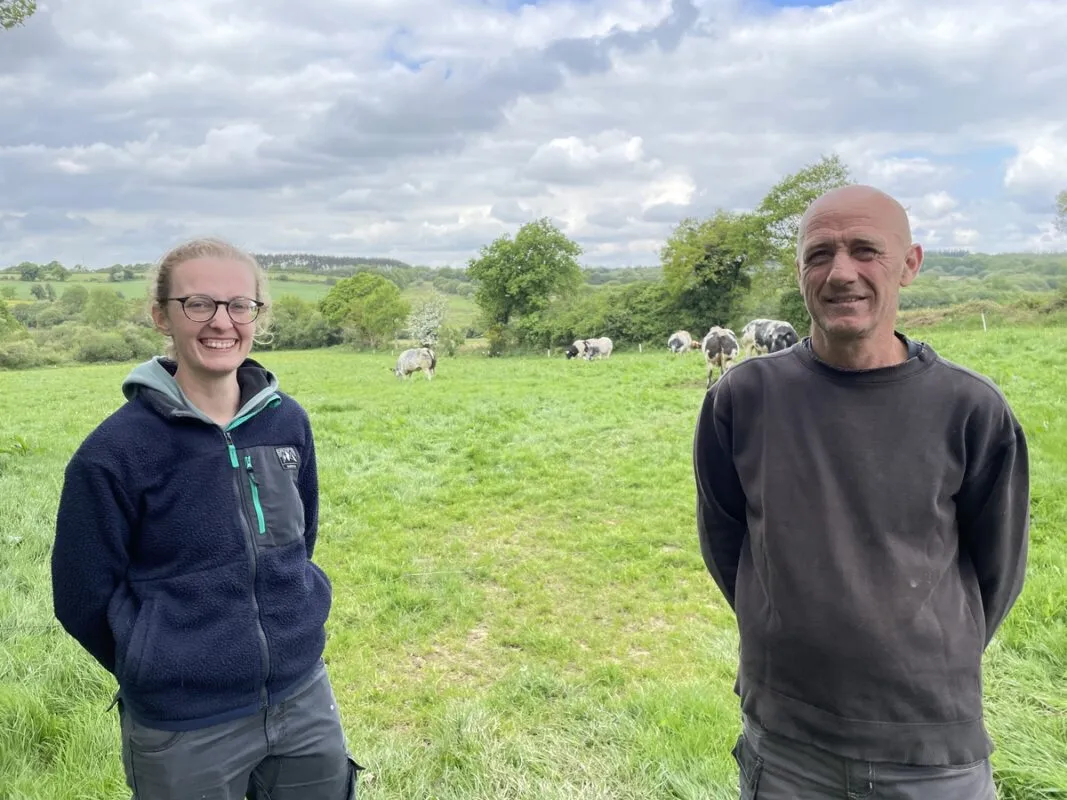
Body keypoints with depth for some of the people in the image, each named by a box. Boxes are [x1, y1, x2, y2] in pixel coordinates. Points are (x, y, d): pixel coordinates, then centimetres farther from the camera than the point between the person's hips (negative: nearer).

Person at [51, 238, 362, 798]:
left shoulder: (288, 421, -2)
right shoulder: (115, 451, -15)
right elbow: (85, 599, -6)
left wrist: (291, 631, 9)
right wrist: (166, 675, 1)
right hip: (185, 732, -4)